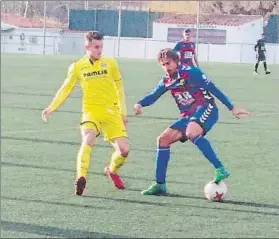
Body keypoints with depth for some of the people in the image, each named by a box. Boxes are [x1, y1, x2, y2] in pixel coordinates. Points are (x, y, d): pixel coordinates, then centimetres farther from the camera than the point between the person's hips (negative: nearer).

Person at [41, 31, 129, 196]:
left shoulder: (110, 63, 5)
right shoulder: (77, 67, 4)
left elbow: (119, 88, 13)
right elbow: (66, 89, 12)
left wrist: (123, 112, 12)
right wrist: (51, 108, 3)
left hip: (111, 112, 1)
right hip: (90, 111, -1)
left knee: (124, 149, -7)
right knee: (88, 141, -30)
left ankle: (112, 171, 24)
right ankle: (81, 178, -30)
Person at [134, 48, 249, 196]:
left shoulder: (190, 72, -11)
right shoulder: (166, 81, 9)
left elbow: (213, 89, -9)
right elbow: (153, 96, 18)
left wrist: (232, 108, -11)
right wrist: (140, 104, -6)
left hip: (205, 109, -8)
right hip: (187, 116, 8)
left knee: (191, 133, -37)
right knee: (163, 139, -1)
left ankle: (220, 169, -39)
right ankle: (160, 184, 7)